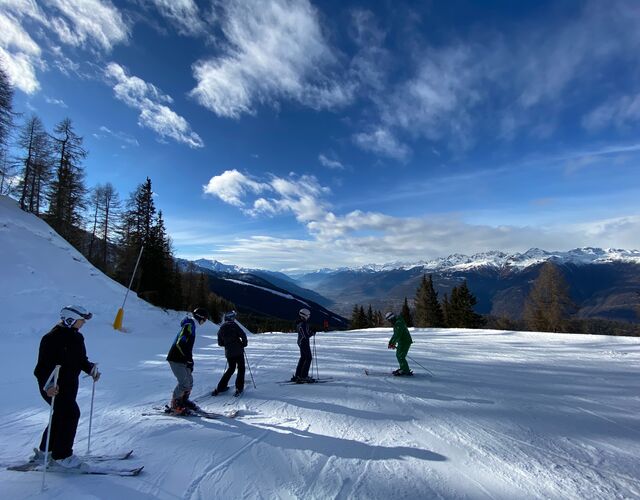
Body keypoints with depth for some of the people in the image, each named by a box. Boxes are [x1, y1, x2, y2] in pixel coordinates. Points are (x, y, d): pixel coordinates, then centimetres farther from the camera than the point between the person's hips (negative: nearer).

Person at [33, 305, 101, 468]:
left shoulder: (77, 337, 7)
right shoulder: (53, 338, -21)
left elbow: (81, 359, 16)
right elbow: (44, 364, -26)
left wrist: (91, 369, 1)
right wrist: (48, 384, -36)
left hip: (70, 384, 9)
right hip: (52, 386, -9)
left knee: (61, 414, 18)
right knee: (71, 413, -11)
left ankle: (45, 450, 37)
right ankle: (61, 455, 4)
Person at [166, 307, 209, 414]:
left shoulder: (190, 325, 15)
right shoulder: (189, 325, -17)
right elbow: (181, 343, -26)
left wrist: (189, 360, 22)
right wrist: (189, 359, -20)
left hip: (181, 359, 10)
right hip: (176, 359, -10)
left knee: (189, 381, 14)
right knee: (184, 383, -9)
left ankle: (184, 401, 28)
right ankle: (175, 405, 4)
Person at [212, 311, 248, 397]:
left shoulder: (221, 328, 6)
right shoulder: (234, 325, -10)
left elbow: (220, 343, 9)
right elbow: (243, 335, -16)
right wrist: (244, 344, 0)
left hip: (228, 353, 6)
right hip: (238, 351, -5)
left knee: (231, 369, 20)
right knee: (241, 369, 6)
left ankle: (220, 387, 18)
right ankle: (239, 388, -1)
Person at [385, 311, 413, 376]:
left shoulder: (399, 323, -20)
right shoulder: (396, 323, 14)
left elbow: (397, 335, -27)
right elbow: (395, 334, 21)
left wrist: (392, 343, -22)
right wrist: (391, 342, 14)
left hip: (405, 342, -11)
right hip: (402, 342, 11)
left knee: (400, 356, -10)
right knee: (398, 355, 18)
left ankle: (407, 372, -4)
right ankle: (403, 369, 28)